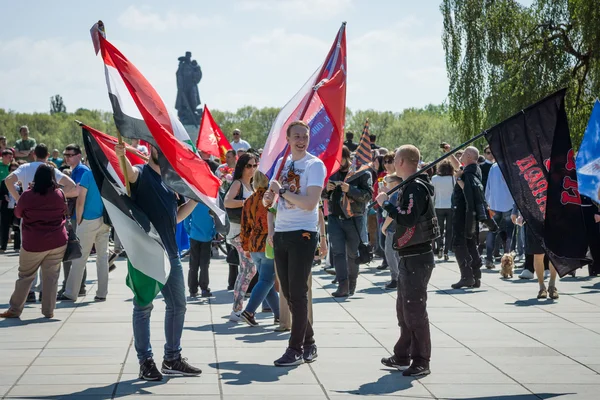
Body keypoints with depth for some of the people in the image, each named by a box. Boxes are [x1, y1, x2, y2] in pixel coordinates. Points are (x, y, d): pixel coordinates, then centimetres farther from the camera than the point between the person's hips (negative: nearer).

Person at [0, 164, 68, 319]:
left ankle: (14, 310, 14)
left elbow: (18, 213, 8)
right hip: (58, 242, 2)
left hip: (33, 244, -1)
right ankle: (48, 311, 8)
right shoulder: (59, 194, -2)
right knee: (51, 276, 7)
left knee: (25, 276, 9)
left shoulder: (27, 195, -8)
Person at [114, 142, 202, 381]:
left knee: (177, 305, 12)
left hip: (170, 253, 7)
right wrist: (121, 155, -52)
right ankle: (145, 361, 8)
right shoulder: (141, 174, -6)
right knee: (143, 307, 1)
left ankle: (172, 359, 24)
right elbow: (129, 173, -31)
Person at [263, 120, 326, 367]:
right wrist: (268, 197, -4)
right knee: (287, 292, 9)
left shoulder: (314, 165, -8)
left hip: (302, 234, -7)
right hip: (280, 234, 7)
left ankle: (296, 349, 1)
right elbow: (270, 200, 19)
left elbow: (310, 203, -20)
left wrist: (281, 190, -14)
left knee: (298, 293, -5)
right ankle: (308, 342, 20)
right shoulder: (282, 163, 13)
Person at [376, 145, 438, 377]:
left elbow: (408, 218, -28)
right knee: (404, 308, 17)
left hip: (417, 258, -11)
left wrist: (386, 204, -18)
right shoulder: (411, 186, 16)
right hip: (409, 256, 11)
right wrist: (388, 204, 11)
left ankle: (421, 362, -2)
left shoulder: (416, 187, -16)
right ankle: (403, 357, 27)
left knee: (415, 310, -7)